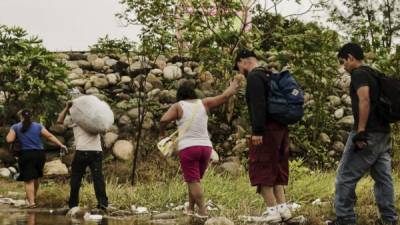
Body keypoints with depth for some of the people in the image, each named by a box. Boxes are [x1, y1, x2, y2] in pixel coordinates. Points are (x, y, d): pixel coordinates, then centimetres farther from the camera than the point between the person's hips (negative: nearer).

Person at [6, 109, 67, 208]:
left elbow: (9, 140, -4)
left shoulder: (15, 127, 4)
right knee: (36, 177, 21)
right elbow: (50, 136, 2)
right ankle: (33, 197, 35)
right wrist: (61, 145, 3)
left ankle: (31, 201, -16)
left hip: (26, 155, -3)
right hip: (39, 154, 3)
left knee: (29, 180, -5)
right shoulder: (38, 126, 8)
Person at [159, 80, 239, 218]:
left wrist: (162, 132, 4)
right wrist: (233, 87, 29)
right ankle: (190, 208, 23)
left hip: (187, 148, -4)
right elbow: (225, 96, 11)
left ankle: (202, 211, -13)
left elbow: (164, 120, -14)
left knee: (193, 181, -4)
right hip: (205, 147, 4)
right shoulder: (204, 103, 7)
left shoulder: (178, 106, -1)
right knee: (194, 179, 19)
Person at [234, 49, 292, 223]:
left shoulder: (254, 77, -10)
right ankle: (282, 208, 11)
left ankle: (272, 210, -6)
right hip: (281, 128, 9)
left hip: (267, 130, -9)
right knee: (277, 169, 14)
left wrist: (257, 131, -23)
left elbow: (258, 106, -21)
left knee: (261, 169, -3)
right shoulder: (269, 76, 19)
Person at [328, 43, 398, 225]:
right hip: (383, 133, 9)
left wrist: (361, 131, -25)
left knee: (345, 176, -2)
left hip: (369, 134, -9)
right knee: (383, 177, 9)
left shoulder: (359, 74, -9)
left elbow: (364, 100, -22)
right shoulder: (374, 74, 19)